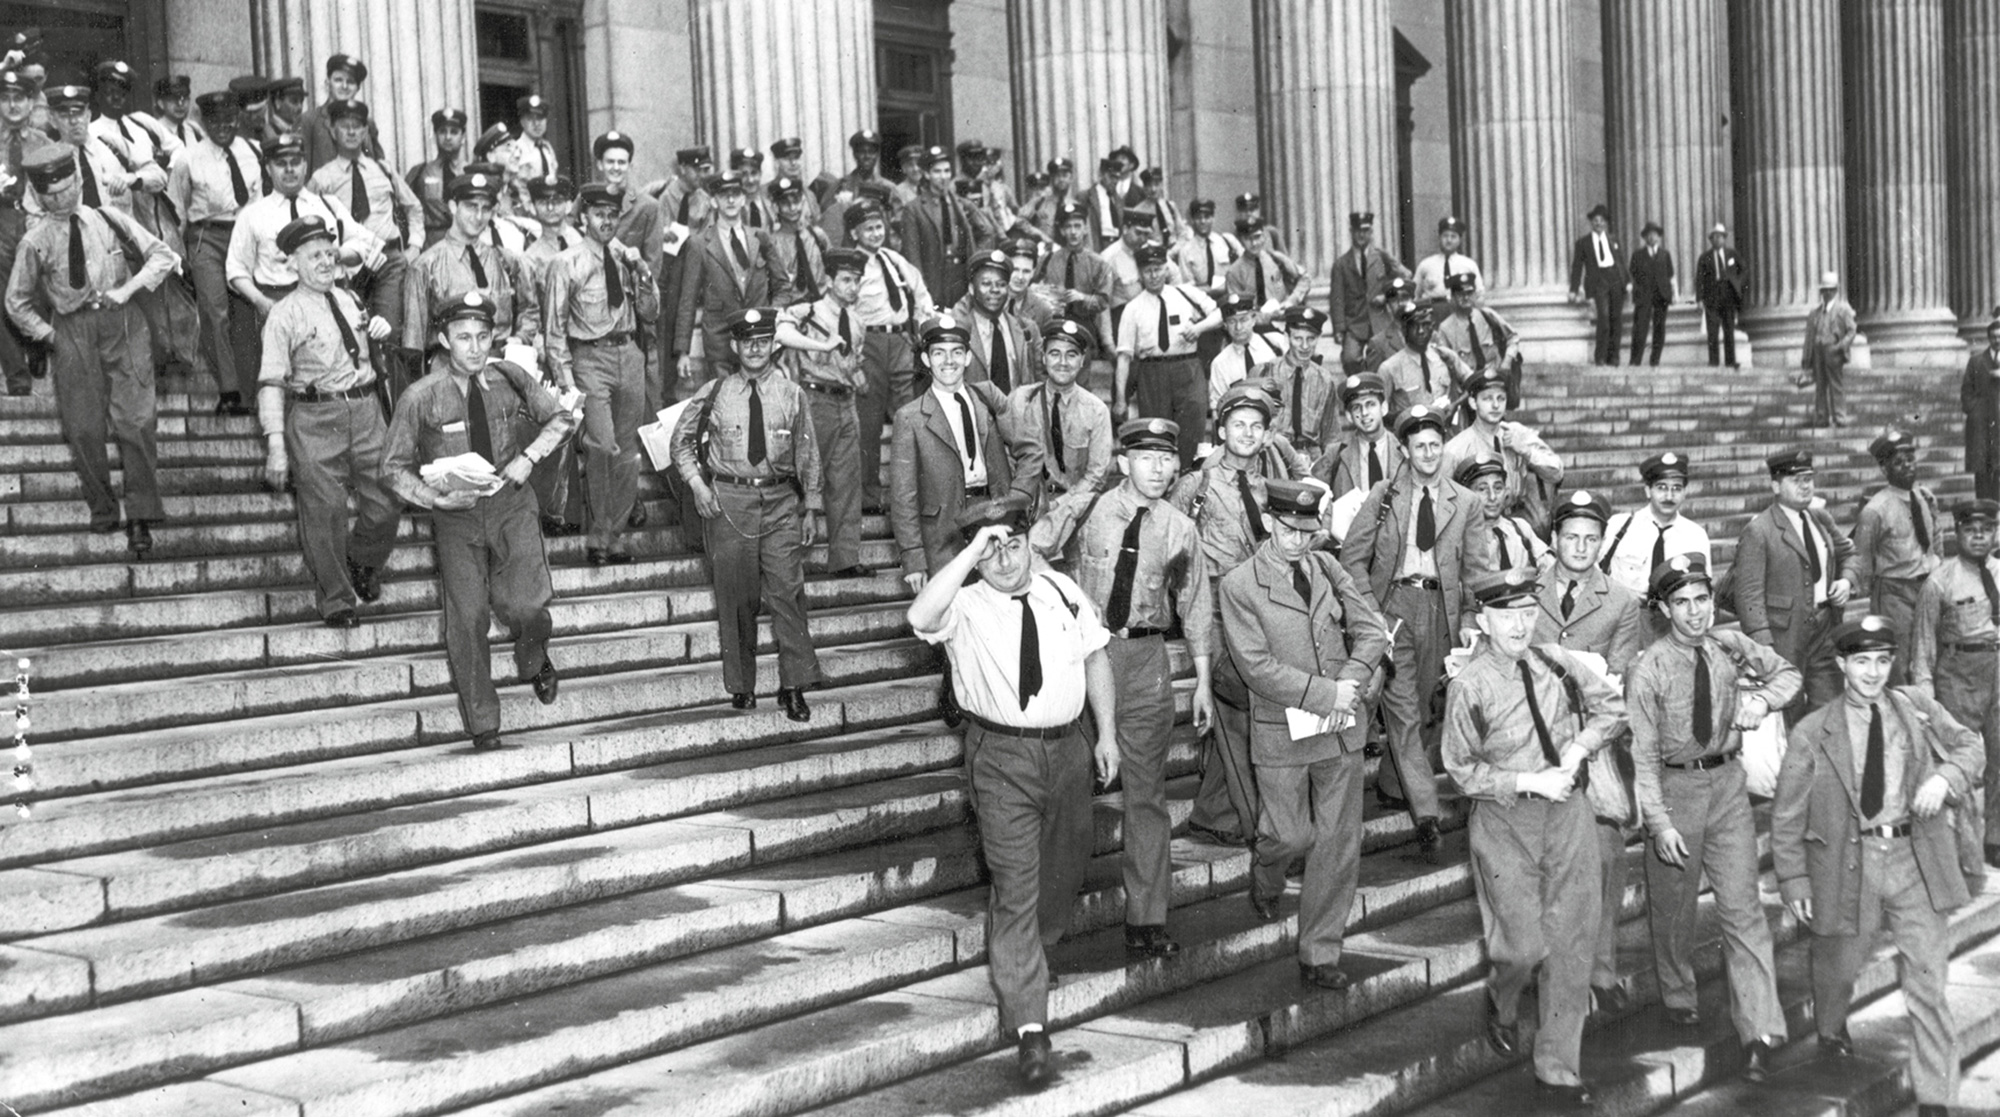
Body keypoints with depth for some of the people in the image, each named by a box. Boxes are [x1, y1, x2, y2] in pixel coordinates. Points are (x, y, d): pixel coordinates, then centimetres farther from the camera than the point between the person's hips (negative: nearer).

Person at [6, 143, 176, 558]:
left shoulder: (108, 219, 1)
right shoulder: (35, 241, 0)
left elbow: (162, 255, 4)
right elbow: (17, 303, 10)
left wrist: (129, 288, -8)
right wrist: (48, 334, 1)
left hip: (120, 320, -1)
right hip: (71, 332, 1)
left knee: (135, 421, -8)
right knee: (84, 428, 3)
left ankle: (140, 518, -1)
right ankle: (102, 510, 20)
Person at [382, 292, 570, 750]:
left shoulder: (510, 378, -6)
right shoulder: (421, 397, -12)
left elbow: (559, 419, 9)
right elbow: (395, 468, -4)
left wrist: (529, 457, -7)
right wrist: (437, 499, -19)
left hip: (510, 505, 1)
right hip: (456, 518, -1)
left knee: (525, 606, -11)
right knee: (466, 621, 1)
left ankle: (534, 662, 27)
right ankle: (482, 727, 16)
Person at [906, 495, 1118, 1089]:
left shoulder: (1064, 592, 3)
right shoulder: (966, 607, -11)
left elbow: (1096, 657, 10)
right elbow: (922, 617, -34)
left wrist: (1107, 733, 7)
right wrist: (972, 552, -32)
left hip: (1068, 748, 5)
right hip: (1002, 756, -5)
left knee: (1065, 863, 22)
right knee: (1015, 883, -8)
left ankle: (1031, 955, 52)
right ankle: (1028, 1026, -6)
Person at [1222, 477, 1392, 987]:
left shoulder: (1326, 567, 6)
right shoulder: (1239, 586, -8)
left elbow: (1372, 630, 4)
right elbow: (1257, 667, -15)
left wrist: (1348, 685, -12)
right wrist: (1327, 694, -17)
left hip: (1342, 728, 4)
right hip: (1282, 732, -4)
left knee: (1339, 842, 4)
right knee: (1291, 835, 3)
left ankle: (1319, 954, 14)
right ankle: (1266, 882, 40)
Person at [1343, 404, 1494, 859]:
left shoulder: (1464, 502, 7)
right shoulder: (1382, 497, 3)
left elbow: (1476, 567, 9)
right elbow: (1352, 556, 3)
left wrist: (1470, 618, -1)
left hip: (1439, 608, 2)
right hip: (1393, 602, -2)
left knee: (1421, 706, 9)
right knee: (1402, 708, -10)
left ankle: (1390, 786, 30)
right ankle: (1425, 813, -13)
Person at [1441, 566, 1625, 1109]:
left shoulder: (1556, 663, -2)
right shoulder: (1470, 687, -13)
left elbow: (1611, 707, 11)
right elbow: (1462, 769, -9)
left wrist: (1581, 744, -7)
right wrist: (1530, 781, -15)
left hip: (1568, 811, 4)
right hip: (1504, 820, -4)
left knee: (1571, 944, 5)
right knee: (1524, 946, -3)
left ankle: (1559, 1073, 16)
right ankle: (1502, 1005, 35)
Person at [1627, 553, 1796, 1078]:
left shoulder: (1730, 646, -2)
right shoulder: (1649, 671, -15)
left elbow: (1788, 673, 16)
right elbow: (1643, 754, -14)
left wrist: (1761, 699, -5)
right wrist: (1659, 822, -19)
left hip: (1727, 782, 3)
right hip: (1675, 785, -2)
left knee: (1742, 905, -1)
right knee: (1673, 904, 13)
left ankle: (1759, 1030, -1)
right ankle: (1678, 995, 39)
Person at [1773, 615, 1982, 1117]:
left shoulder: (1918, 709, 4)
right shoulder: (1814, 733, -3)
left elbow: (1970, 747, 13)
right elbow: (1787, 813, 1)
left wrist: (1945, 777, -9)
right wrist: (1794, 879, -1)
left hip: (1914, 856, 1)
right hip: (1849, 861, -1)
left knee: (1927, 976, -2)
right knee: (1840, 959, 17)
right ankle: (1830, 1029, 52)